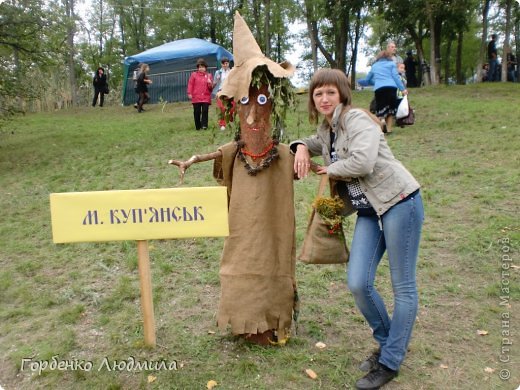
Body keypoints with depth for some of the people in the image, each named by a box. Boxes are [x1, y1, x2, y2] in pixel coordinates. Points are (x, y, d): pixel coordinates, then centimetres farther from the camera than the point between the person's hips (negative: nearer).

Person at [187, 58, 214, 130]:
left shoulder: (209, 75, 11)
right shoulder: (194, 75, 6)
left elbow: (211, 88, 10)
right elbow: (190, 84, 2)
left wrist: (210, 84, -11)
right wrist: (189, 93, -8)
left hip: (206, 97, 0)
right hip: (196, 97, 0)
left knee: (205, 111, -10)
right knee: (197, 112, 2)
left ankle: (204, 125, -4)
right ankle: (198, 126, 12)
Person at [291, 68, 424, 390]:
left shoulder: (356, 119, -11)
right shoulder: (326, 130, 14)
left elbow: (363, 161, -26)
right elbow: (313, 144, 34)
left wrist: (330, 170, -8)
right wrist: (302, 147, 10)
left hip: (399, 202, -7)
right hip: (368, 212, 8)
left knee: (403, 286, 3)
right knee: (358, 284, -1)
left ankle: (390, 362, 16)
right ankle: (388, 343, 25)